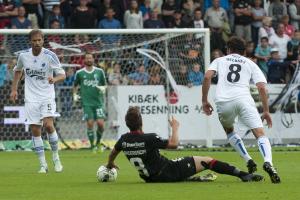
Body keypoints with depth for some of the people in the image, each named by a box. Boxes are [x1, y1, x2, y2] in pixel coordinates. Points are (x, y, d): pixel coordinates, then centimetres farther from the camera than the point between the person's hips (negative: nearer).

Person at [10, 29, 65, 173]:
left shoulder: (50, 56, -10)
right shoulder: (23, 55, 0)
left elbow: (62, 75, -8)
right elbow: (18, 70, 20)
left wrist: (54, 79, -30)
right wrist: (14, 89, 14)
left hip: (47, 97, -3)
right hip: (31, 98, 3)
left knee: (48, 125, -20)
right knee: (35, 130, 0)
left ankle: (56, 158, 0)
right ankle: (43, 165, 8)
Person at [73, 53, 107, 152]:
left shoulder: (99, 71, 7)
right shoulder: (79, 73, 5)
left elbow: (104, 85, 16)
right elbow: (75, 85, 19)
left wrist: (102, 88, -6)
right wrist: (75, 94, 4)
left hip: (98, 102, 1)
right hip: (87, 102, -1)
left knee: (100, 123, -9)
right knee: (90, 123, -10)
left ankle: (98, 142, 14)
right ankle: (92, 145, 0)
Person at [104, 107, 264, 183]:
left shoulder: (124, 139, -4)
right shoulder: (149, 139, -24)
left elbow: (113, 152, 16)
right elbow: (173, 144, -21)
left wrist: (110, 164, 38)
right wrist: (175, 128, -3)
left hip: (150, 178, 6)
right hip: (168, 172, -6)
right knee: (206, 161, -1)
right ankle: (243, 175, -4)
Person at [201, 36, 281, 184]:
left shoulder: (220, 60, 26)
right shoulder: (250, 64, 25)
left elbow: (207, 77, 7)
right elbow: (261, 87, 12)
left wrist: (204, 101, 12)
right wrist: (266, 111, 16)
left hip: (223, 101, 1)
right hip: (243, 98, -1)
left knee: (229, 130, 28)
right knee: (260, 133, -6)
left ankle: (248, 161, 11)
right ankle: (268, 162, -35)